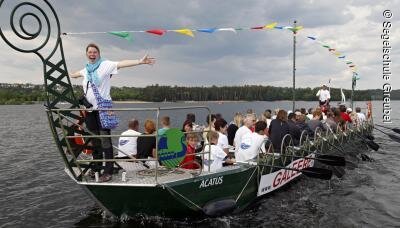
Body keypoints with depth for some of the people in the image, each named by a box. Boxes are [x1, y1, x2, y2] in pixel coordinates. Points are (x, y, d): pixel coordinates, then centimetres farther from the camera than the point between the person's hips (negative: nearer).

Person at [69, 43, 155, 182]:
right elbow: (76, 74, 40)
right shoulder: (86, 69, 16)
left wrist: (140, 61, -31)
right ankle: (96, 168, 24)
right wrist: (69, 75, 60)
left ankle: (108, 171, -2)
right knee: (94, 140, 12)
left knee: (105, 140, -7)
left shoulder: (105, 65, -3)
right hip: (90, 108, 6)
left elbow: (122, 63, -18)